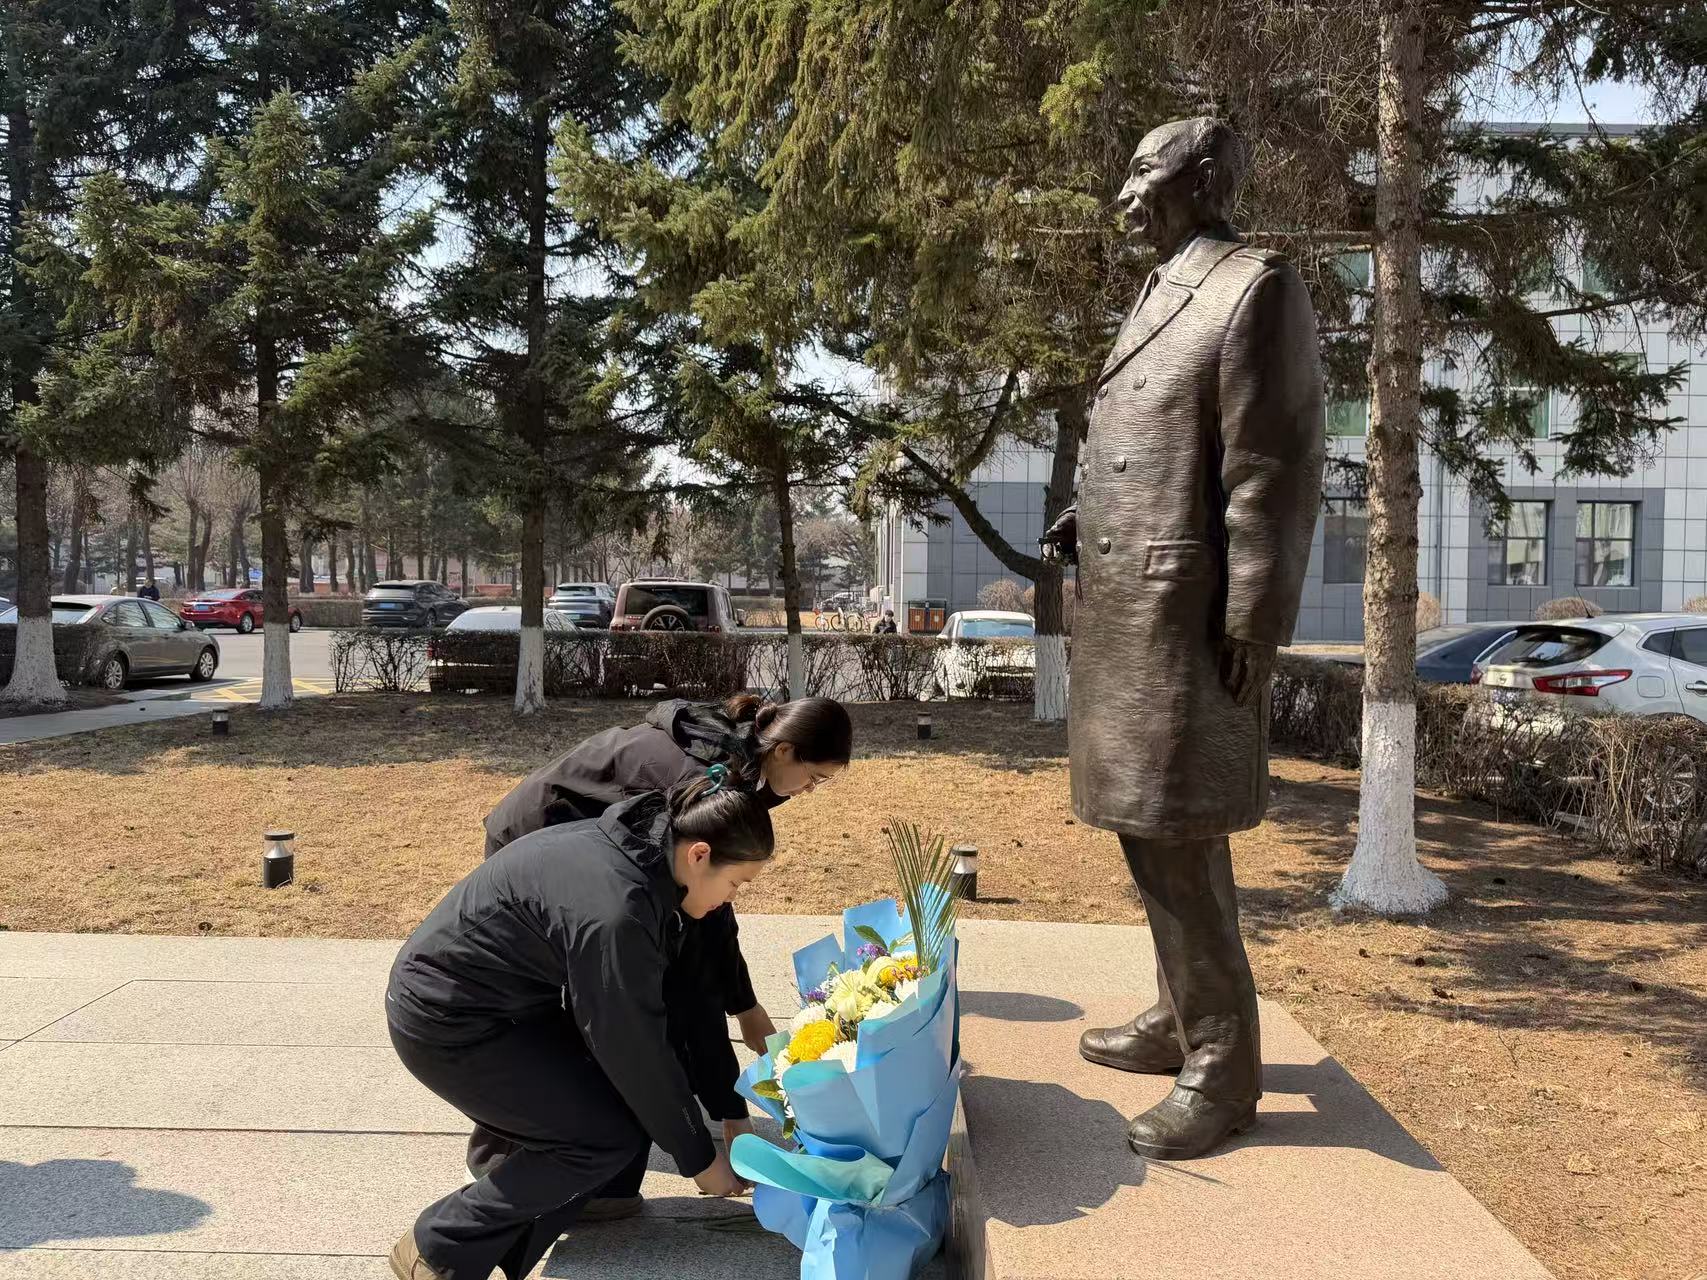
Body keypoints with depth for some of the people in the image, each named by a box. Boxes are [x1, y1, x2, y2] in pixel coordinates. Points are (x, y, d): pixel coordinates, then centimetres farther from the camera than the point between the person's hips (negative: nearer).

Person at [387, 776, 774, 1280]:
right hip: (446, 1022, -9)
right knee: (610, 1133, -8)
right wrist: (699, 1157, -8)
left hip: (504, 1000, 9)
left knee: (627, 1099, 4)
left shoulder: (642, 848, -4)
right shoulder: (612, 911, -32)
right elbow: (635, 1048, -22)